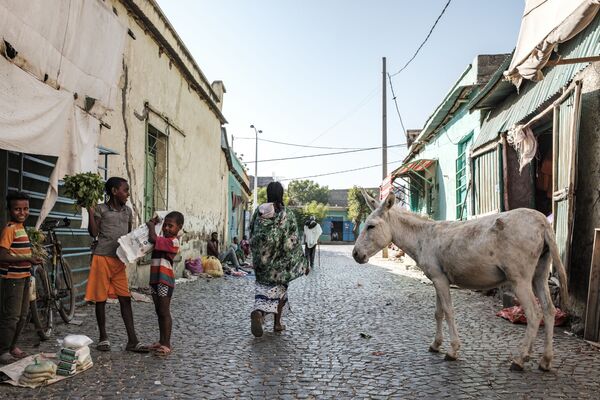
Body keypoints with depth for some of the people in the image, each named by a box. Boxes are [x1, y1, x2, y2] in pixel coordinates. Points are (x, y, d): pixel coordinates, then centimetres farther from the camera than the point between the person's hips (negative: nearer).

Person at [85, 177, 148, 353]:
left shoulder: (128, 211, 13)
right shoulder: (101, 209, -3)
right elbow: (94, 233, -9)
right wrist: (90, 211, -15)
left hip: (119, 259, 4)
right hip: (102, 258, -4)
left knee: (125, 299, 0)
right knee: (101, 299, 4)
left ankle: (132, 341, 1)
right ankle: (103, 338, 18)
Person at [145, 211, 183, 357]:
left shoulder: (173, 242, -16)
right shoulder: (163, 240, 14)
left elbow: (152, 239, -26)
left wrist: (152, 225, -9)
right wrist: (153, 225, 7)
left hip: (165, 280, -9)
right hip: (155, 279, 9)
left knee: (164, 312, -4)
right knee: (159, 312, 14)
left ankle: (167, 344, 2)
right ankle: (161, 341, 24)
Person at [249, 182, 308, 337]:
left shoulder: (258, 212, -1)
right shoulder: (287, 216, -10)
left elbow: (252, 237, 6)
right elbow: (293, 243, -9)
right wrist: (304, 264, 0)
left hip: (261, 259, 2)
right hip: (280, 260, -2)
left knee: (263, 288, 9)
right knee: (279, 289, 14)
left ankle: (258, 312, -20)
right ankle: (277, 323, 20)